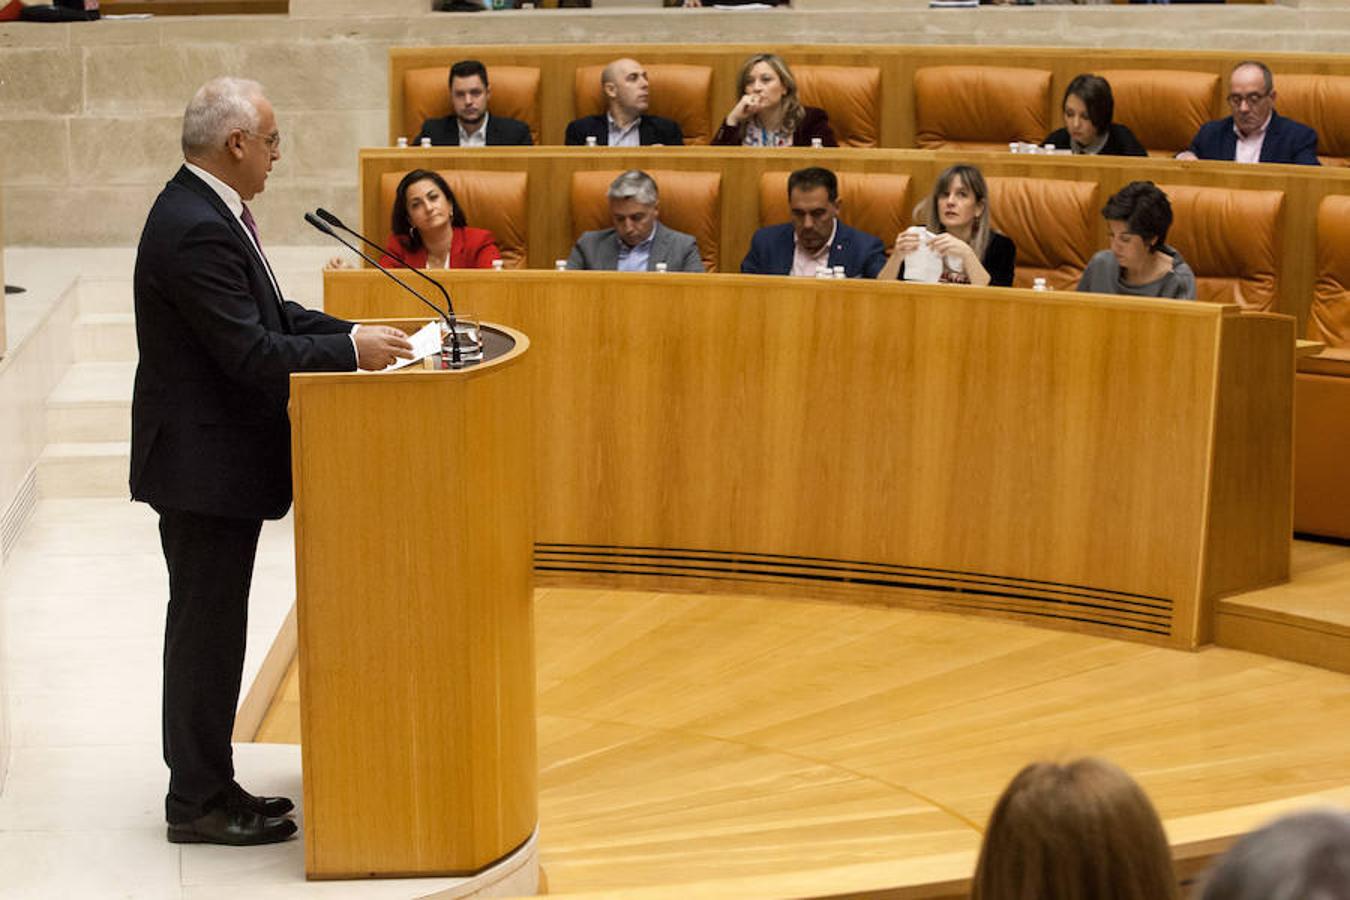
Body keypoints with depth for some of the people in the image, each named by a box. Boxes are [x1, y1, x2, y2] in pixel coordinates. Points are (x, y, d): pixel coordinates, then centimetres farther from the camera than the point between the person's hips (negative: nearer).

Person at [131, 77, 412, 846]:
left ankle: (205, 783, 27)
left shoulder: (207, 213, 10)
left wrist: (355, 334, 3)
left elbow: (269, 313, 14)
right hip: (204, 464, -10)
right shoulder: (197, 230, -23)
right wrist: (351, 352, -18)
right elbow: (250, 352, -26)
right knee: (208, 626, 0)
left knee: (210, 625, 17)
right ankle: (198, 802, 10)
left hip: (218, 459, 10)